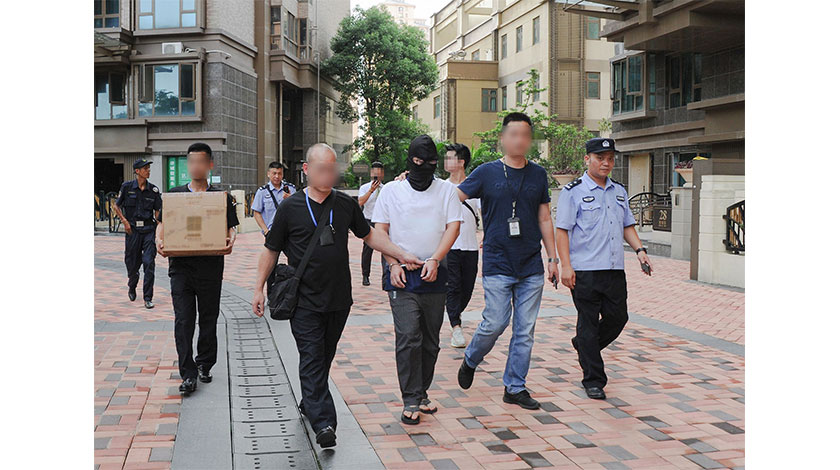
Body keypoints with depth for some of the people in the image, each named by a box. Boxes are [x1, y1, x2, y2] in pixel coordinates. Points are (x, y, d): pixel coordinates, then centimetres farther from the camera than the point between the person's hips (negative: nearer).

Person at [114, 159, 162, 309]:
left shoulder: (153, 190, 5)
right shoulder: (127, 187, 0)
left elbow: (158, 211, 12)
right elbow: (116, 206, 9)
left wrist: (158, 226, -1)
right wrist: (124, 221, -3)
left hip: (149, 229, 0)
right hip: (132, 229, 0)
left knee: (149, 262, -9)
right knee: (132, 263, 8)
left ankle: (148, 298, -4)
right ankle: (132, 288, 39)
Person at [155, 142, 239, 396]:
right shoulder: (174, 194, 11)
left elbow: (230, 227, 5)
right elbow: (163, 223, 11)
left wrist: (230, 241, -17)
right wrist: (160, 241, -9)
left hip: (211, 267, 0)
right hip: (181, 265, 0)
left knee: (208, 319, 10)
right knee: (183, 320, -5)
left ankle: (204, 365, 26)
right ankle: (188, 374, -2)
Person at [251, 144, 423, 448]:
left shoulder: (346, 204, 6)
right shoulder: (291, 208, -2)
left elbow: (369, 235, 18)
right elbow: (271, 250, 4)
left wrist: (401, 255, 10)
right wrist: (259, 289, 2)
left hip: (339, 299, 3)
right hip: (305, 300, -3)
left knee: (324, 358, 13)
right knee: (312, 359, -9)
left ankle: (309, 405, 32)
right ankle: (323, 423, -13)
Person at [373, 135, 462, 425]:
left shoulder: (446, 190, 7)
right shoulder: (392, 191, 5)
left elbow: (453, 227, -1)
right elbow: (379, 231, 5)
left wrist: (434, 260, -14)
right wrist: (393, 264, -8)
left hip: (434, 275, 2)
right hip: (401, 275, -2)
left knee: (431, 340, 9)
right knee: (408, 337, -10)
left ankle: (421, 393, 23)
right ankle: (411, 400, -4)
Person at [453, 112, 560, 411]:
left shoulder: (538, 175, 10)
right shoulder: (487, 172, 0)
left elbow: (545, 219, 15)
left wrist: (552, 258, 13)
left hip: (531, 266, 3)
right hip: (497, 265, -3)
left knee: (525, 329, 4)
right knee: (495, 323, -6)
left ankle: (515, 388, 17)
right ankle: (470, 361, 24)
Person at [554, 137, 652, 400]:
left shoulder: (619, 192, 16)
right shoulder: (572, 192, -3)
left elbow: (627, 226, 23)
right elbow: (562, 230, -6)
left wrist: (639, 249, 6)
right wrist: (566, 266, -15)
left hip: (615, 269, 6)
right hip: (584, 271, -6)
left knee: (618, 318, 6)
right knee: (588, 323, 0)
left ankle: (584, 345, 34)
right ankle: (593, 381, 9)